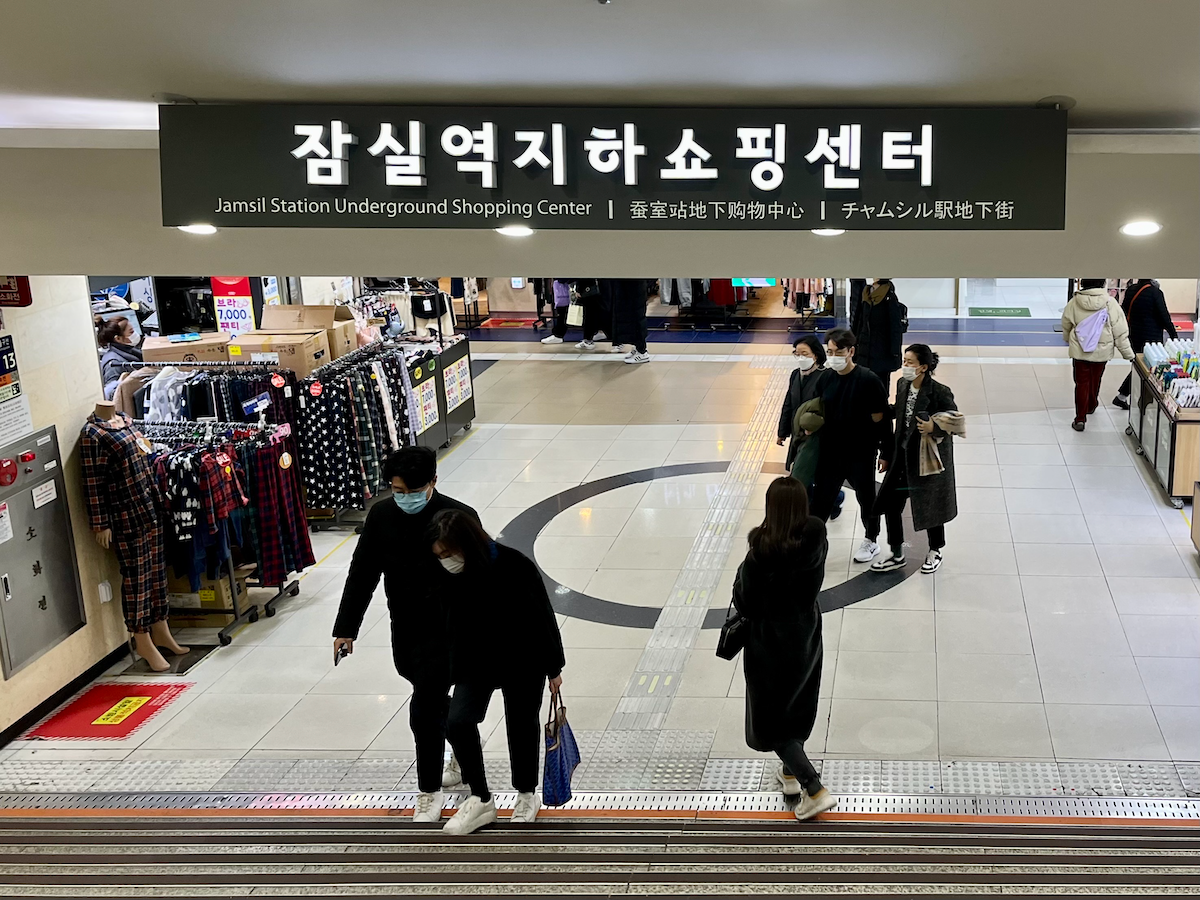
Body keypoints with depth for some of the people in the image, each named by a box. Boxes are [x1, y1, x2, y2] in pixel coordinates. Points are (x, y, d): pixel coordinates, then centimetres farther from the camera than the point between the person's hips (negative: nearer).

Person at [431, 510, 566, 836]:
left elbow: (544, 617, -15)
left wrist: (554, 668, -6)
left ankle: (527, 796, 38)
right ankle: (480, 800, 7)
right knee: (458, 722, -12)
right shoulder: (446, 578, -17)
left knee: (522, 727, 13)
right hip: (475, 662, 3)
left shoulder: (515, 566, -28)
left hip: (524, 664, -3)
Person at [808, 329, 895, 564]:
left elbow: (880, 420, -11)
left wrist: (886, 452, -8)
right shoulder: (826, 379, -2)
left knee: (866, 499, 16)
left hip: (861, 455, -4)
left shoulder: (868, 380, -16)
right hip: (830, 454, 4)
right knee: (820, 500, 3)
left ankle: (871, 540, 37)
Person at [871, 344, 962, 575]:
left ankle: (935, 552, 34)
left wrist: (934, 428, -32)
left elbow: (957, 424, -14)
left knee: (931, 506, 10)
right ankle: (896, 555, 23)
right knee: (890, 502, 6)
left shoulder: (940, 392, -19)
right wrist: (888, 454, 12)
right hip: (903, 454, 6)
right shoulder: (903, 386, 0)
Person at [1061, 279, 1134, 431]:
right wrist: (1128, 354, -2)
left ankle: (1080, 419, 0)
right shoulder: (1110, 304, -16)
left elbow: (1066, 326, 6)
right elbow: (1120, 332, -12)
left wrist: (1068, 340, 28)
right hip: (1102, 351, 0)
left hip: (1079, 350, 0)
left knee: (1082, 383, 7)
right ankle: (1091, 406, 46)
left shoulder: (1074, 303, -11)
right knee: (1095, 380, 22)